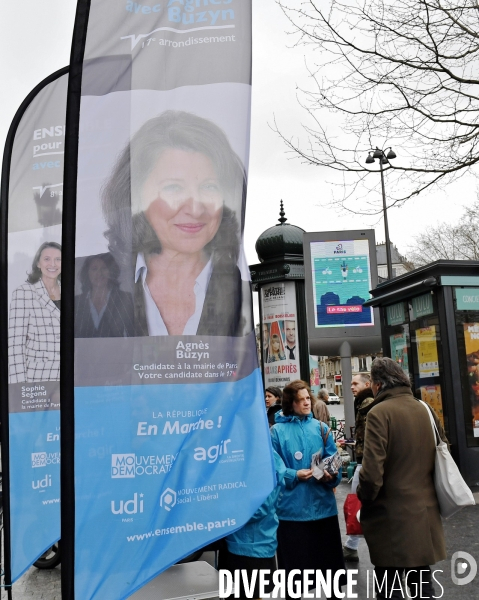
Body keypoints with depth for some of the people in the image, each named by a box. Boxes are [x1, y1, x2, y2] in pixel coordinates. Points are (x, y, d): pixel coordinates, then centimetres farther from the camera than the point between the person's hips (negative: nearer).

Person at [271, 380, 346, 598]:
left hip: (323, 504, 3)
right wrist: (294, 475, -20)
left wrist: (331, 475, -17)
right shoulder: (277, 431, -4)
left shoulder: (321, 428, 5)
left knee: (328, 555, 14)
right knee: (295, 558, 8)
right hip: (292, 507, -2)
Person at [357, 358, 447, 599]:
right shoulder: (425, 409, 5)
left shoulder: (379, 412, -15)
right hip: (425, 512, 7)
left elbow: (372, 471, -20)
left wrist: (364, 498, -2)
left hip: (392, 517, -6)